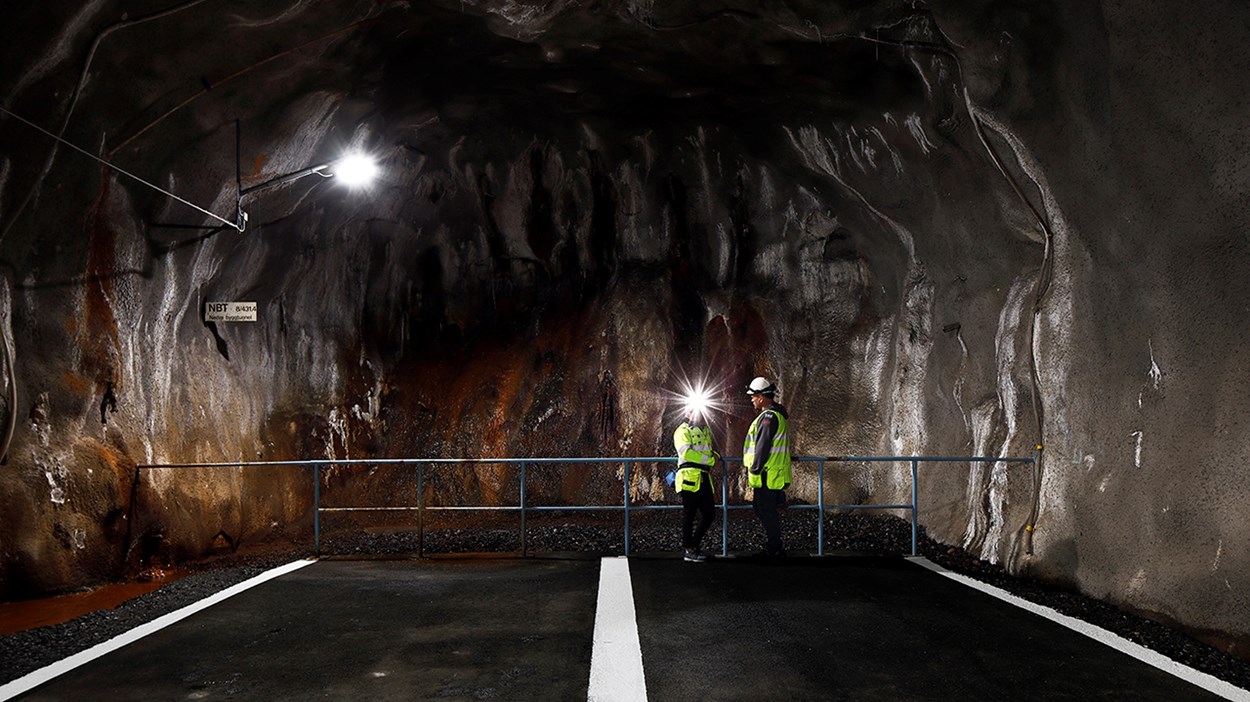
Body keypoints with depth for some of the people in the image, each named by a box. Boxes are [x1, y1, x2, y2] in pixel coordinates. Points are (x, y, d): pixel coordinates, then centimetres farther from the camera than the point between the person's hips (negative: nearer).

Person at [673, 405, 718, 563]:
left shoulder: (705, 431, 24)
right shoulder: (683, 431, -1)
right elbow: (686, 452, -16)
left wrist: (714, 454, 12)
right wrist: (709, 459, -13)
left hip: (704, 477, 8)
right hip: (690, 477, -8)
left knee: (709, 513, 8)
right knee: (689, 514, -3)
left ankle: (695, 545, 20)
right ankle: (689, 551, 3)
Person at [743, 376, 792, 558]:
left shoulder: (769, 416, -17)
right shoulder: (777, 413, 17)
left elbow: (763, 446, -21)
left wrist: (754, 470, -17)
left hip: (767, 475, -11)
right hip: (771, 474, 11)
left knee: (767, 511, -3)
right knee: (760, 507, 17)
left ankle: (774, 549, 4)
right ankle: (775, 546, 22)